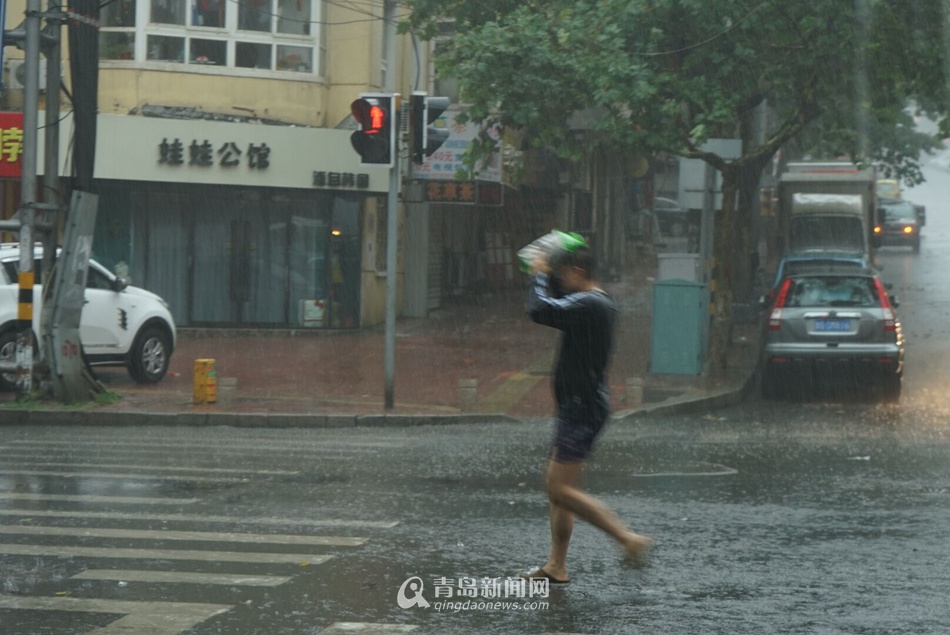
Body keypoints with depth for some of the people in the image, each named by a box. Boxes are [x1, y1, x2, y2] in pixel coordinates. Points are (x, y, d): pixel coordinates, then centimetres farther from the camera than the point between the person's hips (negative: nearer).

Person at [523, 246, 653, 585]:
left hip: (582, 409, -11)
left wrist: (539, 276, -10)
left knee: (561, 488, -11)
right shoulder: (601, 303, 13)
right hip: (578, 407, 11)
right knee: (556, 484, 14)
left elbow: (540, 310, -27)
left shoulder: (588, 305, -19)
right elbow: (561, 306, 31)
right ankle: (556, 567, 17)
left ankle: (629, 538, -12)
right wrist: (547, 276, 16)